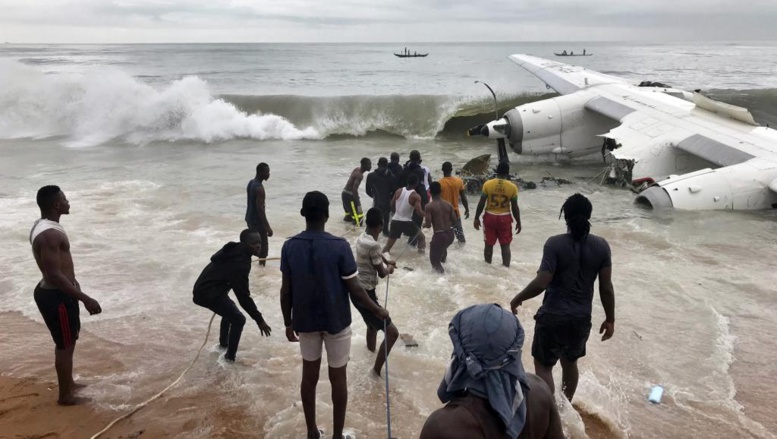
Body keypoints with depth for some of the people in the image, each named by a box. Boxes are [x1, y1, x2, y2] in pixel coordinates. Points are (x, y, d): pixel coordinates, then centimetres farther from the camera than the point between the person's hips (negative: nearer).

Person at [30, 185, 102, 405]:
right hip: (57, 296, -10)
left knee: (66, 342, 24)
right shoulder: (49, 234, -26)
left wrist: (74, 286, 27)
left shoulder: (44, 226, 7)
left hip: (54, 292, 10)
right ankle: (65, 395, 20)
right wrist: (85, 299, -27)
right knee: (66, 345, 5)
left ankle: (68, 383, 42)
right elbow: (55, 275, -29)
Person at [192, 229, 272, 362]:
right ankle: (230, 356, 4)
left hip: (204, 287, 10)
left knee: (230, 310, 30)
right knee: (238, 319, -8)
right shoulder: (239, 263, -27)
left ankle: (223, 342, 46)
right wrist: (259, 320, -22)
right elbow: (243, 296, -27)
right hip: (208, 293, -10)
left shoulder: (234, 250, 3)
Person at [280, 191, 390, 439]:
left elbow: (286, 290, -3)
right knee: (338, 377, 11)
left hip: (305, 320, 3)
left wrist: (288, 322, 11)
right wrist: (377, 311, 2)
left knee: (309, 374, 16)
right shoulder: (339, 246, -18)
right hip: (336, 320, -3)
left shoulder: (290, 246, -8)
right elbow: (354, 289, -14)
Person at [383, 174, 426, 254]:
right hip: (407, 222, -4)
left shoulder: (398, 191, 3)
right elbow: (419, 214, -17)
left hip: (395, 221, 4)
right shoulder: (415, 196, -11)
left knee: (388, 246, 9)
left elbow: (392, 206, 12)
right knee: (421, 238, 20)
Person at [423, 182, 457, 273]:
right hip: (450, 234, 6)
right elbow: (454, 220, 8)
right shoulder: (448, 204, 4)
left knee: (434, 260, 11)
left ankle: (438, 266, -11)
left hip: (439, 235, -5)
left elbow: (428, 225, -13)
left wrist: (424, 224, 10)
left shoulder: (429, 206, -10)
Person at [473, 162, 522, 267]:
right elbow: (514, 207, -4)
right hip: (504, 218, 0)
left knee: (489, 244, 12)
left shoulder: (487, 184, -8)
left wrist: (476, 218, 4)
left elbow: (481, 203, -6)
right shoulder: (512, 187, -8)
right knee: (505, 245, 9)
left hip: (490, 217, 1)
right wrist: (518, 222, 7)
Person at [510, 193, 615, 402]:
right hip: (582, 318, 5)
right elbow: (606, 288, -2)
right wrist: (610, 319, 10)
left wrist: (518, 299, -4)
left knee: (543, 365, 10)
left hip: (553, 316, -5)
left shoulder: (555, 243, -18)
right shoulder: (601, 245, -5)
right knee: (570, 361, 26)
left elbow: (541, 283, -20)